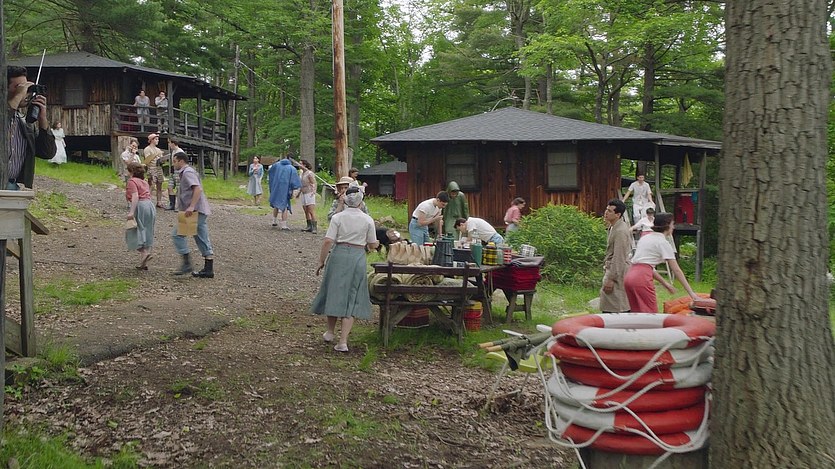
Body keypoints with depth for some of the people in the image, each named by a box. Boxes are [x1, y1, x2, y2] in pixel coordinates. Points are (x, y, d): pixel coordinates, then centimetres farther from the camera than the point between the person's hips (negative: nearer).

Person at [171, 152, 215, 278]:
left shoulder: (188, 172, -10)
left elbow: (198, 188, -24)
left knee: (178, 234, -6)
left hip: (195, 211, -10)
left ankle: (187, 263, -8)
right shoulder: (184, 173, 23)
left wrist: (191, 206, -30)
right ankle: (208, 269, 7)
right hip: (200, 212, 10)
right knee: (203, 239, 7)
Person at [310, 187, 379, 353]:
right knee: (352, 298, 4)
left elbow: (328, 241, -9)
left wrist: (321, 261, 0)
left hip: (339, 255, 0)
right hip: (358, 258, 0)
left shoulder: (338, 217, -4)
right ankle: (343, 341, -3)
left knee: (333, 292, 16)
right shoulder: (367, 220, -1)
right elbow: (373, 245, 3)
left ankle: (330, 331, 32)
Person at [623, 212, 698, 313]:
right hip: (642, 278, -8)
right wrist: (691, 293, -2)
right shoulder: (663, 243, -1)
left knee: (637, 313, 12)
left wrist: (665, 283, 26)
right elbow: (676, 270, -4)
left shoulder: (645, 238, 21)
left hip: (629, 276, 8)